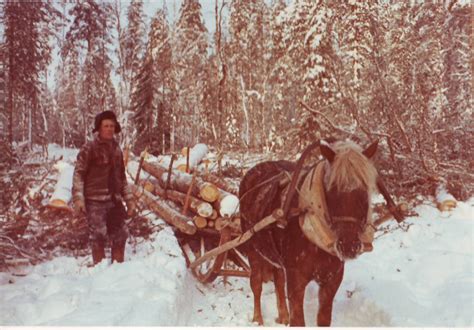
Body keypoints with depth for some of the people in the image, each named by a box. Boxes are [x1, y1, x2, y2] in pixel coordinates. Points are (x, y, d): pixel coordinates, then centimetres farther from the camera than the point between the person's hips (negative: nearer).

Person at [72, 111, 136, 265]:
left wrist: (129, 199, 16)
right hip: (95, 201, -6)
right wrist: (78, 199, -19)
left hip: (114, 200, 6)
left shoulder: (116, 149, 14)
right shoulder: (89, 148, -4)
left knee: (120, 235, 8)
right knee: (98, 237, -7)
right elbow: (78, 174, -9)